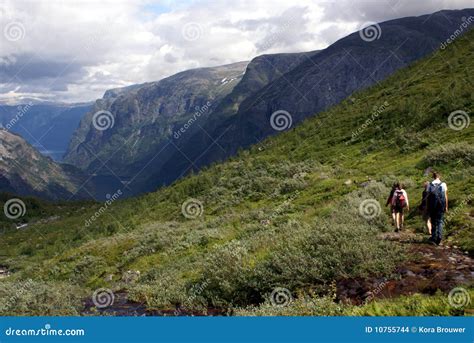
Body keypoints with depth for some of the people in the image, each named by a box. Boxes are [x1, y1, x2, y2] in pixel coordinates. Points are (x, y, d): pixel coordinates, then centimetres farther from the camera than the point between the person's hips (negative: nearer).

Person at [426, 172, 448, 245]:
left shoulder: (430, 185, 1)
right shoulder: (443, 185, -1)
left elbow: (428, 196, 0)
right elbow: (445, 196, 0)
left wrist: (428, 207, 7)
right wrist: (446, 206, 7)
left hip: (432, 206, 1)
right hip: (441, 206, -1)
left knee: (433, 222, 11)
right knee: (440, 221, 5)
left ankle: (434, 238, 13)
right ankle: (439, 236, -12)